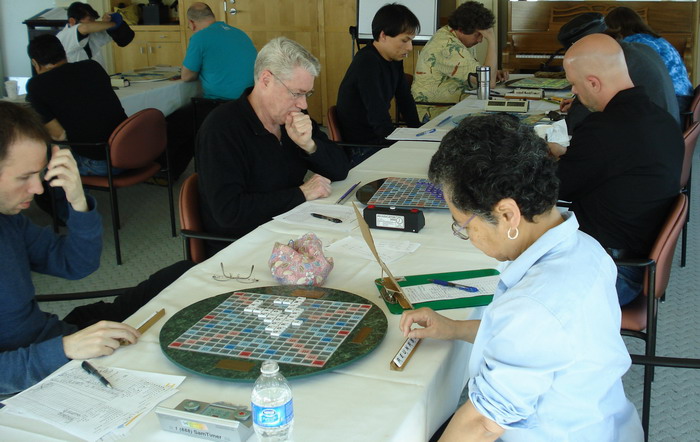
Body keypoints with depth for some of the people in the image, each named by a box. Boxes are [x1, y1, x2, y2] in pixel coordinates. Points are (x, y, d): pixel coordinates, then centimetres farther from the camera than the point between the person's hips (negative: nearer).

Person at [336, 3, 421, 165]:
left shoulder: (394, 60, 7)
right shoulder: (367, 63, -21)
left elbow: (405, 99, 13)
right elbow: (378, 115, -27)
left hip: (379, 138, 9)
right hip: (359, 150, -9)